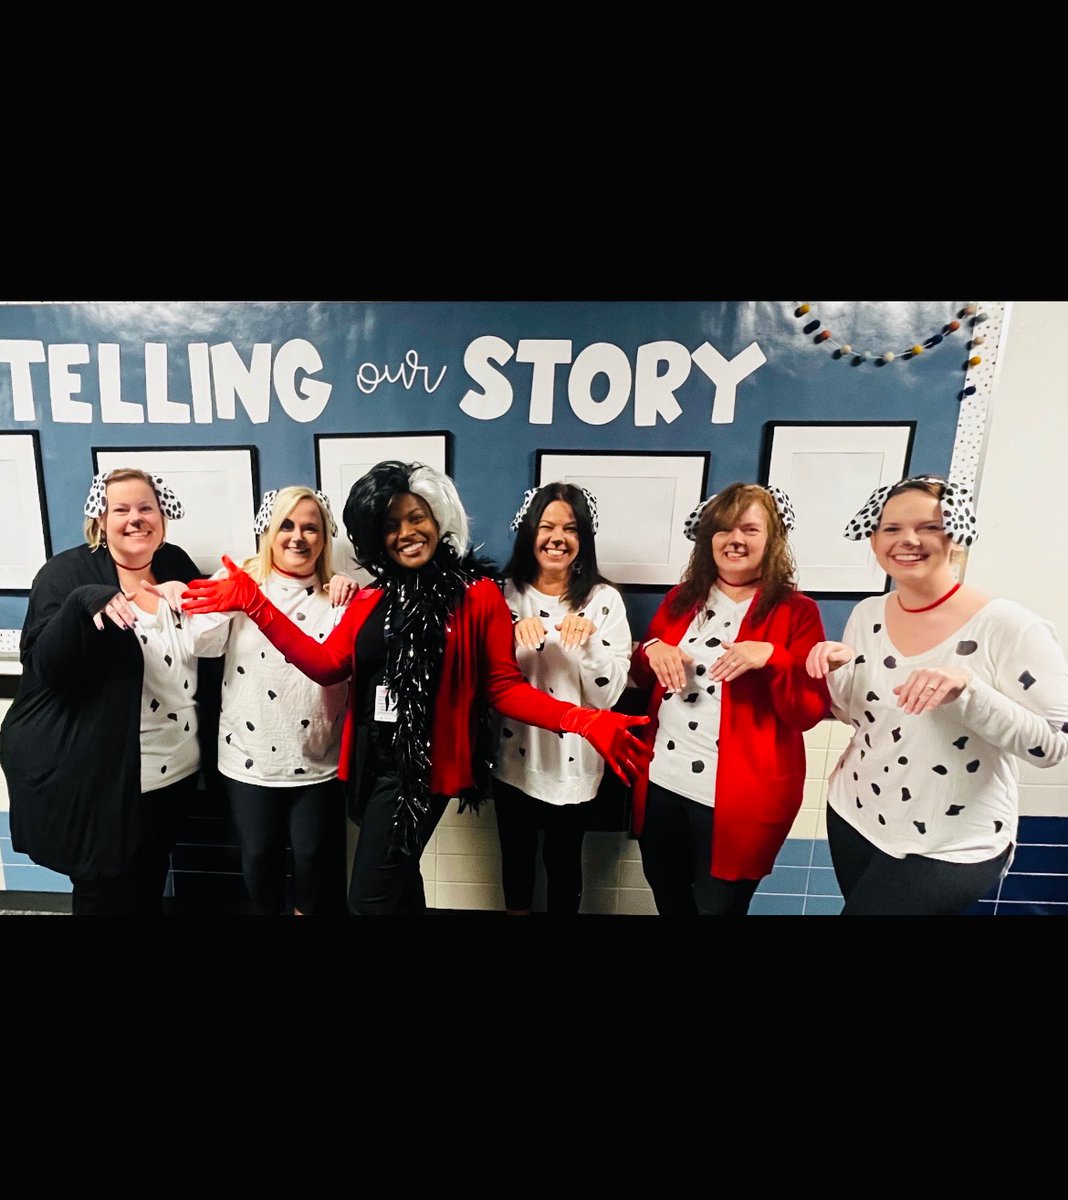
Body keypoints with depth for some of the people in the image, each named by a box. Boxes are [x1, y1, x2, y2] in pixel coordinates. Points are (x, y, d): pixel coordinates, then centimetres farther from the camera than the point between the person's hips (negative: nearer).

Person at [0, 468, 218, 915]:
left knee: (150, 888, 22)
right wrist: (81, 602, -33)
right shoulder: (67, 572, -8)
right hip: (95, 776, -4)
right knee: (106, 894, 14)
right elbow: (45, 666, -18)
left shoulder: (177, 565, 4)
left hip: (174, 769, 4)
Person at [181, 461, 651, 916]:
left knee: (369, 899, 3)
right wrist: (255, 603, -5)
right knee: (398, 881, 24)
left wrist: (581, 720, -22)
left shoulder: (478, 593, -9)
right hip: (371, 759, 6)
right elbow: (326, 664, -1)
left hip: (421, 763, -6)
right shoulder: (373, 597, 7)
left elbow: (503, 687, -8)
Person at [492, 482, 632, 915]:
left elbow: (608, 694, -12)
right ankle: (516, 909, 49)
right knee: (515, 857, 22)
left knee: (563, 863, 17)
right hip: (513, 757, 2)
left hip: (573, 762, -2)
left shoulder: (604, 599, -10)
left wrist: (589, 641, -29)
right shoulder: (505, 592, -3)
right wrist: (514, 638, -21)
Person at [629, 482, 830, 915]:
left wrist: (772, 657, -27)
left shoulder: (796, 611, -7)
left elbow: (809, 712, -11)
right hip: (662, 782, 5)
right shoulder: (681, 599, 5)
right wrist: (651, 651, -10)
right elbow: (643, 679, 12)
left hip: (738, 796, -4)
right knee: (667, 897, 23)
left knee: (718, 906, 15)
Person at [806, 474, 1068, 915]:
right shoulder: (867, 614, -2)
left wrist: (968, 690, -32)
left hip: (951, 847, -4)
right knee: (862, 905, 21)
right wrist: (839, 670, -14)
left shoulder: (1009, 625, -17)